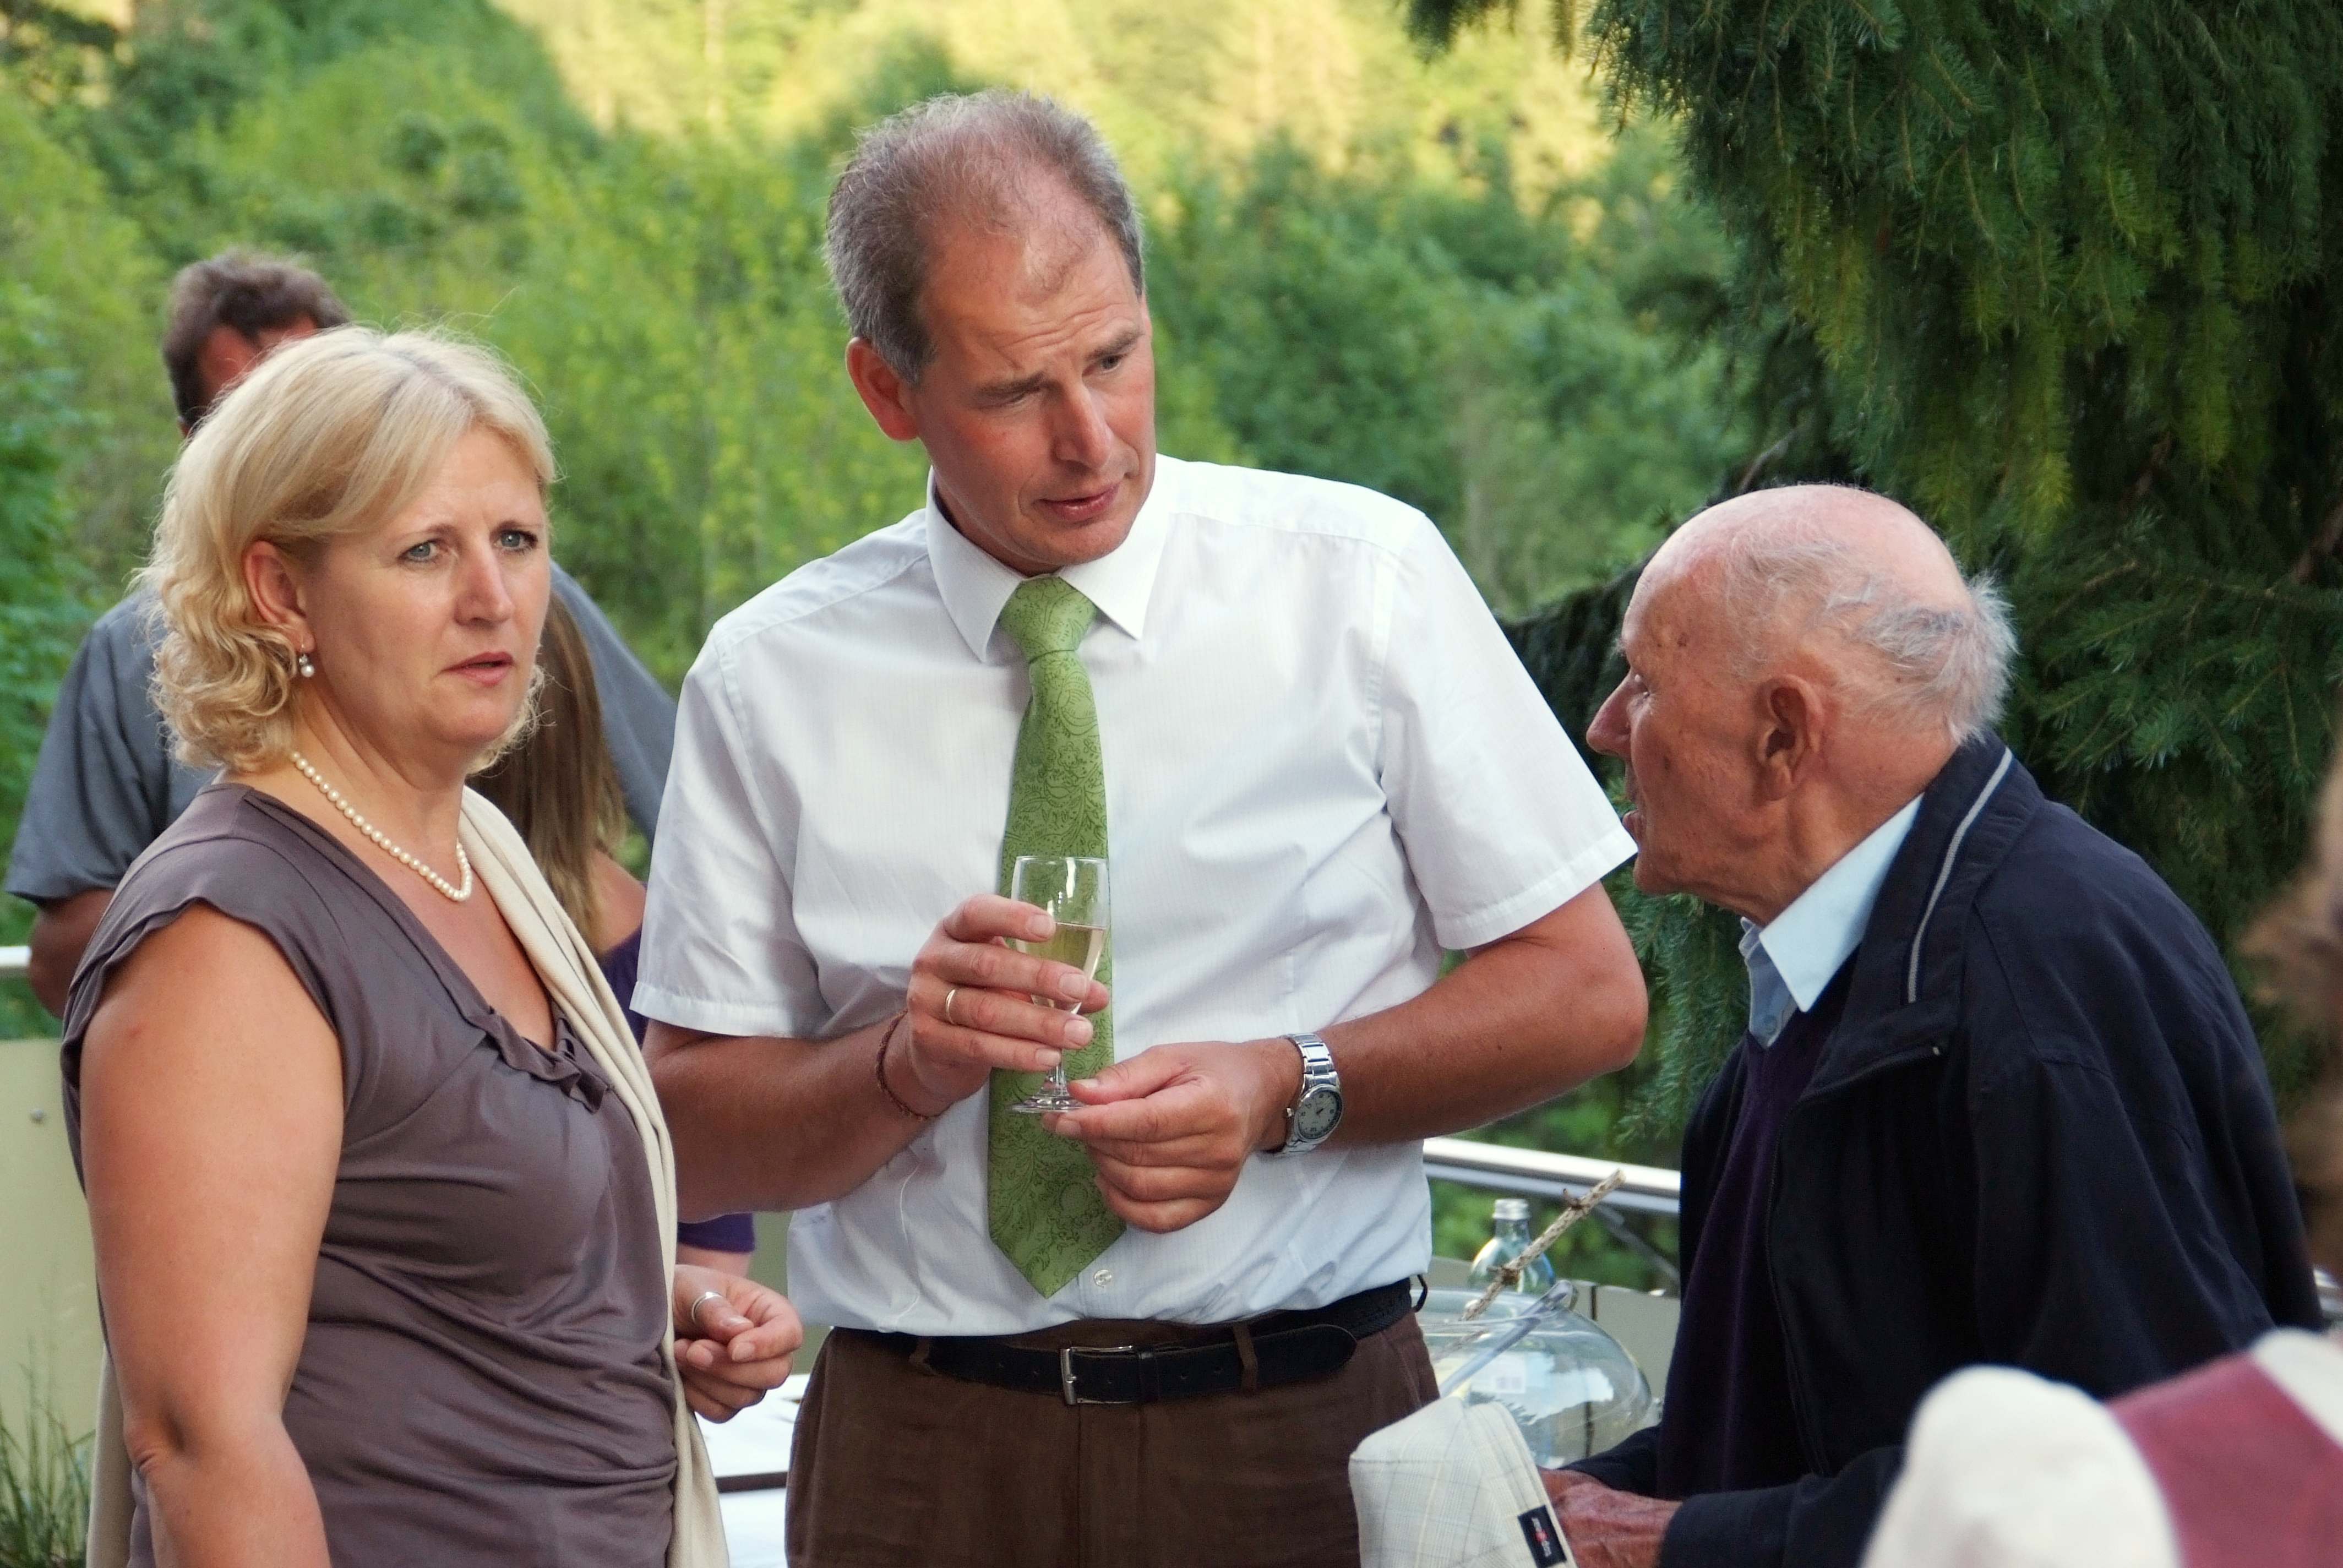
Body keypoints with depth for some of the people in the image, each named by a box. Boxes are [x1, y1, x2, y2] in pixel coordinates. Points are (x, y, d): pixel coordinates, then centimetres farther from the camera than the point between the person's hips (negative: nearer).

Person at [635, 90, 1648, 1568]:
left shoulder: (1365, 580, -2)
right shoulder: (773, 675, 0)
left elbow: (1589, 996, -1)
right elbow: (692, 1134, 1)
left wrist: (1285, 1090, -14)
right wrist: (911, 1062, -18)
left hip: (1303, 1441, 0)